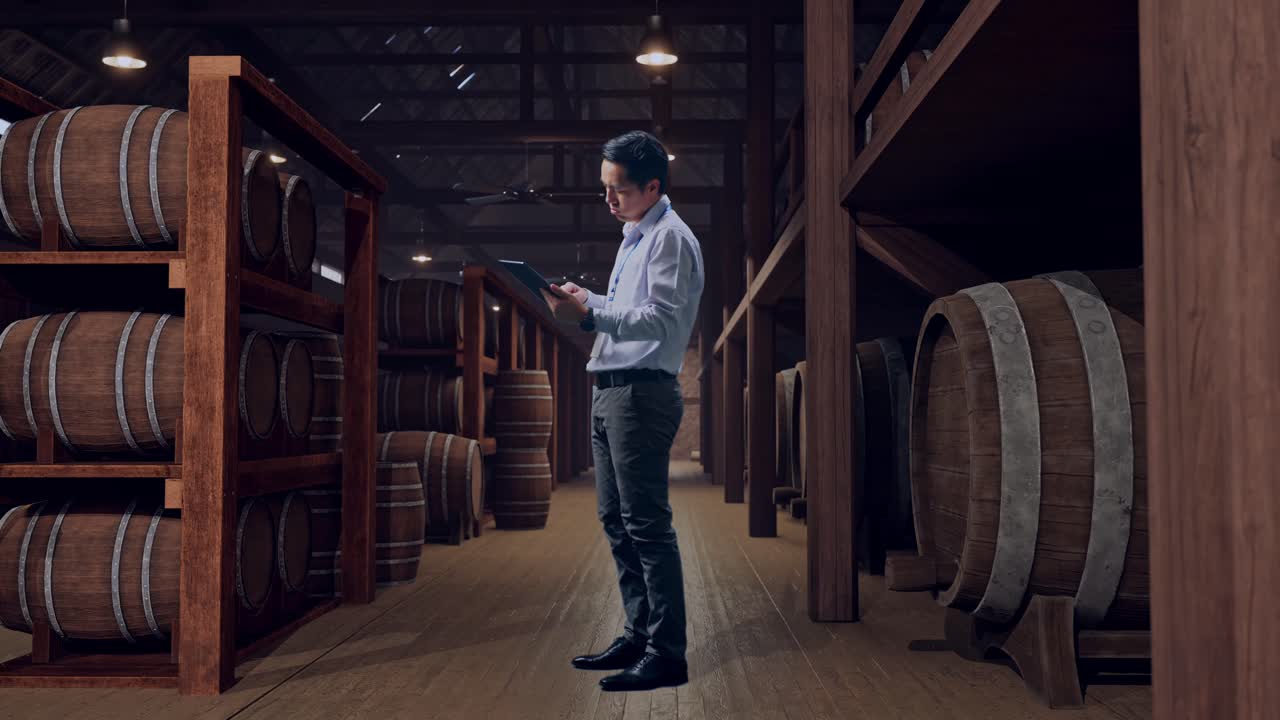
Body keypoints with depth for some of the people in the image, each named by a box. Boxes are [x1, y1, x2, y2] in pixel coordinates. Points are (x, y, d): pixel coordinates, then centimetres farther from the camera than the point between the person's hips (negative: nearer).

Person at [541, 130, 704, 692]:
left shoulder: (670, 238, -9)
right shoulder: (634, 236, 21)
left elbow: (661, 318, -20)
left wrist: (590, 313, -25)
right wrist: (585, 301, 11)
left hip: (641, 393, -10)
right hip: (610, 392, 10)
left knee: (647, 524, -8)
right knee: (616, 521, 13)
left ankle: (667, 654, -2)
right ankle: (639, 635, 23)